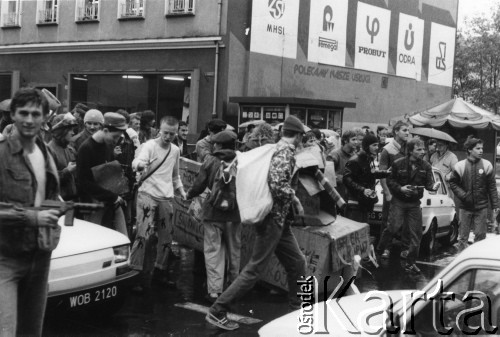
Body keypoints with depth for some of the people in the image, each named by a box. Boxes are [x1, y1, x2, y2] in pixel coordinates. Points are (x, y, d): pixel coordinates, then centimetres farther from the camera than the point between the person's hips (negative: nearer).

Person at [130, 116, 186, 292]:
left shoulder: (175, 150, 11)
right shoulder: (149, 146, -8)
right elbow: (137, 162, -28)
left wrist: (181, 190, 21)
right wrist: (139, 165, -49)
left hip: (166, 198, 6)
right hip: (148, 196, -6)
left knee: (166, 238, 13)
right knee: (144, 235, -14)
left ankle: (160, 270, 30)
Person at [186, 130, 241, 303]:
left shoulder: (211, 161, -6)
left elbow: (199, 184, -2)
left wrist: (189, 195, 17)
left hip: (213, 213, -2)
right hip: (234, 214, 2)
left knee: (213, 251, 4)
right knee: (233, 252, 17)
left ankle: (214, 290, -2)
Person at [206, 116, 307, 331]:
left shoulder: (277, 149, 12)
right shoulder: (285, 153, -16)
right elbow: (277, 186, -30)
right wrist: (295, 199, -13)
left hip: (280, 220, 10)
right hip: (273, 218, -10)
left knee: (297, 262, 16)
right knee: (254, 269, -6)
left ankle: (297, 308, 29)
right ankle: (217, 312, -2)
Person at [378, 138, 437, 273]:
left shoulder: (426, 166, 1)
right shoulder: (398, 164, -6)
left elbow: (428, 183, -6)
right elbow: (390, 180, -1)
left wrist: (433, 187, -29)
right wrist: (400, 188, -18)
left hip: (415, 203, 3)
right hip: (398, 201, -3)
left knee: (415, 234, 2)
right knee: (394, 226, -17)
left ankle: (410, 263, 14)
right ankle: (381, 249, 9)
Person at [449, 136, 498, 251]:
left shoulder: (487, 165, -1)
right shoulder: (460, 166, -3)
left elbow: (492, 187, 2)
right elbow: (453, 183, 4)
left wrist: (495, 205, 1)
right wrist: (463, 195, -8)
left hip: (481, 207, 0)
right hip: (465, 207, 0)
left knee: (480, 235, 4)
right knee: (463, 237, 5)